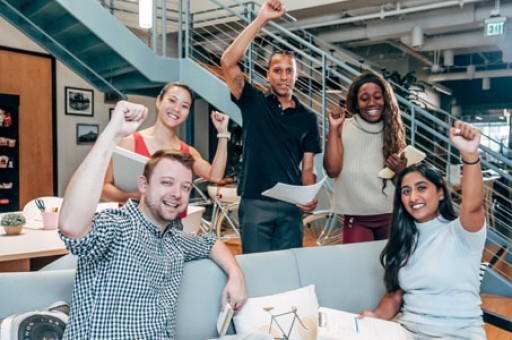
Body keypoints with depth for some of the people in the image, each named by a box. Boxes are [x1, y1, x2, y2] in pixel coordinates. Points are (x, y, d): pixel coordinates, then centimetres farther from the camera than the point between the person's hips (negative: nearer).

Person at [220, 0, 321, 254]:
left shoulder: (307, 118, 10)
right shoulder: (254, 103, 4)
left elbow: (307, 168, 9)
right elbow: (228, 62, -11)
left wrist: (310, 196, -12)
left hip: (291, 206, 2)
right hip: (255, 203, -2)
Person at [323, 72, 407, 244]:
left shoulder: (393, 131, 5)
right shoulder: (344, 128, -1)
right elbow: (332, 170, -10)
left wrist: (401, 171, -16)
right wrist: (333, 128, -11)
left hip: (391, 216, 2)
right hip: (356, 218, -2)